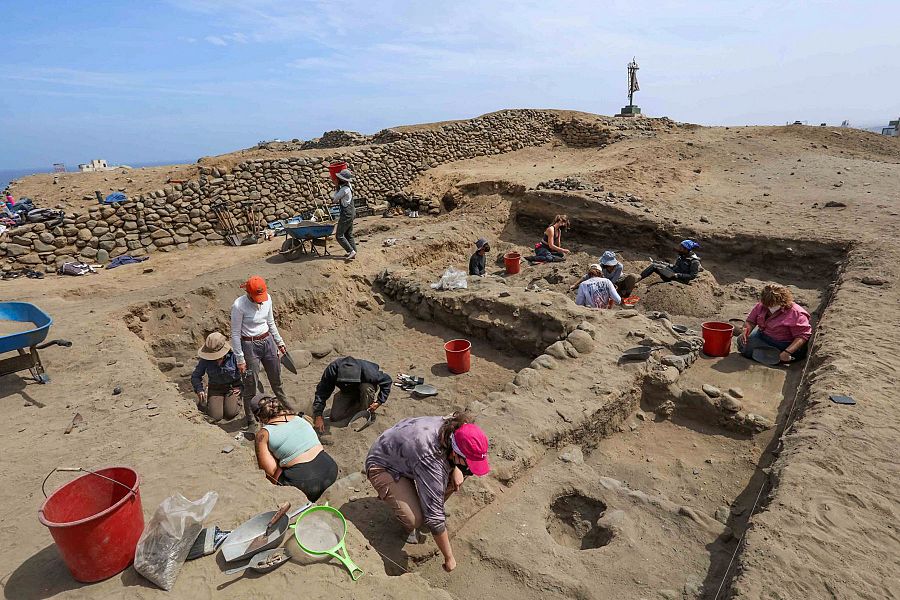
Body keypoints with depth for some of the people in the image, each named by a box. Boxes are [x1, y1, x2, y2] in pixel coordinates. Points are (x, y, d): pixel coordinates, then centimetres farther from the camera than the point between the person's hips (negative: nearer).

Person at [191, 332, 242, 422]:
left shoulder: (232, 355, -20)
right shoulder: (205, 360, -12)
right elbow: (195, 376, 2)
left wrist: (241, 387, -12)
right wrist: (199, 389, -15)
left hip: (233, 387, -2)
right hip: (215, 388, 2)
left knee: (230, 414, -20)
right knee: (216, 416, -16)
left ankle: (237, 399, 14)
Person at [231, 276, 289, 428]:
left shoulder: (267, 299, -4)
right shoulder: (239, 306, -20)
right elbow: (235, 334, -13)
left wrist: (279, 341, 16)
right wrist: (240, 359, -12)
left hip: (268, 342, 5)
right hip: (249, 346, -5)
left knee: (276, 380, 19)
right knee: (251, 387, 4)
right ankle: (251, 421, 23)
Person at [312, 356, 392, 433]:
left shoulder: (368, 371, -41)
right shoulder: (332, 369, -35)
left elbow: (387, 381, -24)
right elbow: (321, 392, -27)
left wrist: (379, 402, -29)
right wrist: (318, 416, -33)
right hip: (347, 393, 3)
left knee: (366, 387, -38)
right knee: (335, 417, -12)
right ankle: (358, 406, 9)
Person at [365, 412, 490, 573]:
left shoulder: (452, 428, -22)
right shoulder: (430, 461, -40)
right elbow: (435, 518, -32)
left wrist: (457, 468, -13)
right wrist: (449, 558, -21)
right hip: (384, 467, -7)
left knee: (462, 472, -7)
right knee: (416, 520, -27)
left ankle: (432, 507, 12)